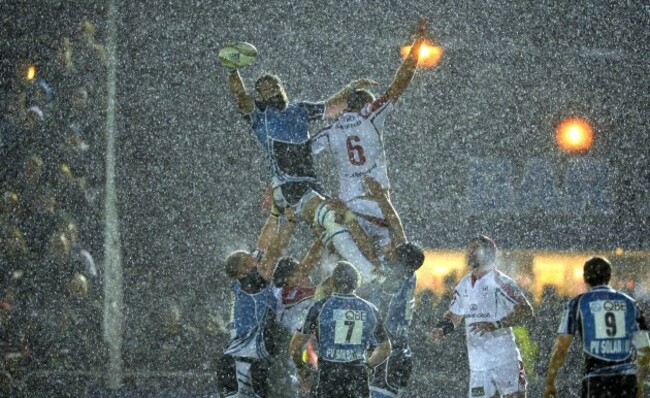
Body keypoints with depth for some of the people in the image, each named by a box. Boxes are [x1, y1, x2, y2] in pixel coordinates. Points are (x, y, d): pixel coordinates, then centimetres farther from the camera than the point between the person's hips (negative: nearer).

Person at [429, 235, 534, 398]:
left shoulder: (500, 281, -8)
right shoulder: (464, 285, 13)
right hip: (478, 364, 6)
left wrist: (495, 325, -22)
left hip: (505, 359, -6)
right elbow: (454, 316, 24)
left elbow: (526, 311, -14)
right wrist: (440, 330, 3)